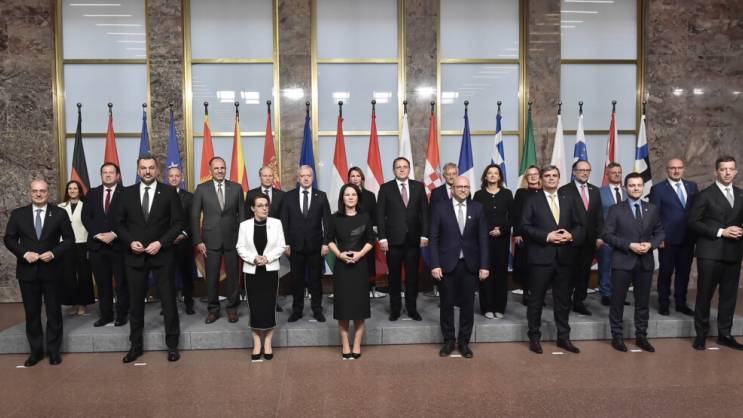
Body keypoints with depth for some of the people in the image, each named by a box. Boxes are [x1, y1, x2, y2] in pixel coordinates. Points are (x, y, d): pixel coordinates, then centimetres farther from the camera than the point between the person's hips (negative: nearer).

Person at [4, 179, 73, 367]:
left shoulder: (60, 213, -1)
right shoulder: (18, 214, 3)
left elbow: (69, 238, 0)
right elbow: (9, 239, 4)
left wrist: (54, 253, -15)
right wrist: (24, 253, -12)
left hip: (51, 270, -1)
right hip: (27, 270, 1)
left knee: (54, 312, 6)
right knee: (31, 313, 9)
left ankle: (53, 350, 17)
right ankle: (36, 350, 21)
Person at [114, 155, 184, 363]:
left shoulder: (169, 192, -1)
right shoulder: (128, 193, 5)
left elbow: (178, 222, -3)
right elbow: (119, 223, 8)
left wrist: (160, 243, -13)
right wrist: (130, 242, -8)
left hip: (162, 254, -2)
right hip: (135, 255, 2)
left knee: (168, 301, 4)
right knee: (136, 302, 11)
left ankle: (172, 345, 16)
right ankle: (136, 345, 24)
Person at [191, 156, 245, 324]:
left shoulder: (236, 188, 3)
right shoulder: (201, 189, 1)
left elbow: (242, 214, 5)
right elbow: (195, 216, 1)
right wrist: (198, 241, -4)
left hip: (232, 239, 1)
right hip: (211, 239, 0)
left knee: (233, 275, 6)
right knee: (212, 276, 5)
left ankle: (232, 308, 21)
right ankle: (213, 309, 20)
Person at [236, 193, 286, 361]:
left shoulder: (276, 223, 0)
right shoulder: (245, 225, 0)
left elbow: (281, 246, -1)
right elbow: (240, 248, -1)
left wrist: (267, 257, -15)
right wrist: (254, 258, -17)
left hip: (270, 270, 0)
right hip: (251, 271, 0)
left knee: (269, 306, 2)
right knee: (255, 306, 2)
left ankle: (268, 342, 15)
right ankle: (257, 343, 14)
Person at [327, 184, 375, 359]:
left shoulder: (365, 217, 2)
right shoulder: (335, 218, 2)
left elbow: (370, 240, 3)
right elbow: (329, 240, 5)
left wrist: (360, 254, -12)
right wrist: (339, 254, -10)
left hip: (360, 264, 0)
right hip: (341, 265, 0)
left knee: (359, 303, 2)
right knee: (343, 304, 2)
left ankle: (357, 345, 11)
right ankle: (345, 345, 11)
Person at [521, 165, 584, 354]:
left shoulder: (569, 201, 13)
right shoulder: (533, 201, 2)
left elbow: (579, 226, 10)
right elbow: (525, 227, -6)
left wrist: (571, 235, -11)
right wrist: (546, 236, -17)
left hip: (564, 257, 4)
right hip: (541, 257, -3)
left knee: (563, 299, 11)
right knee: (536, 299, 5)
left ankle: (563, 337, 24)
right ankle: (534, 337, 16)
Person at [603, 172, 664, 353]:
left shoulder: (653, 209, 8)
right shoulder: (616, 209, -3)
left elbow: (660, 232, 11)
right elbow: (607, 235, -8)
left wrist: (650, 244, -9)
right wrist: (630, 245, -16)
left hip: (645, 262, 3)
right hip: (622, 261, -3)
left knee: (643, 301, 11)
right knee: (618, 301, 3)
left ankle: (641, 336, 23)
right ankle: (617, 336, 15)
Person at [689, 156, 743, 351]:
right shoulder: (705, 195, -4)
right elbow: (693, 222, -9)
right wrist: (720, 231, -15)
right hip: (710, 253, -5)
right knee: (704, 295, 2)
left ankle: (724, 334, 20)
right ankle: (701, 334, 13)